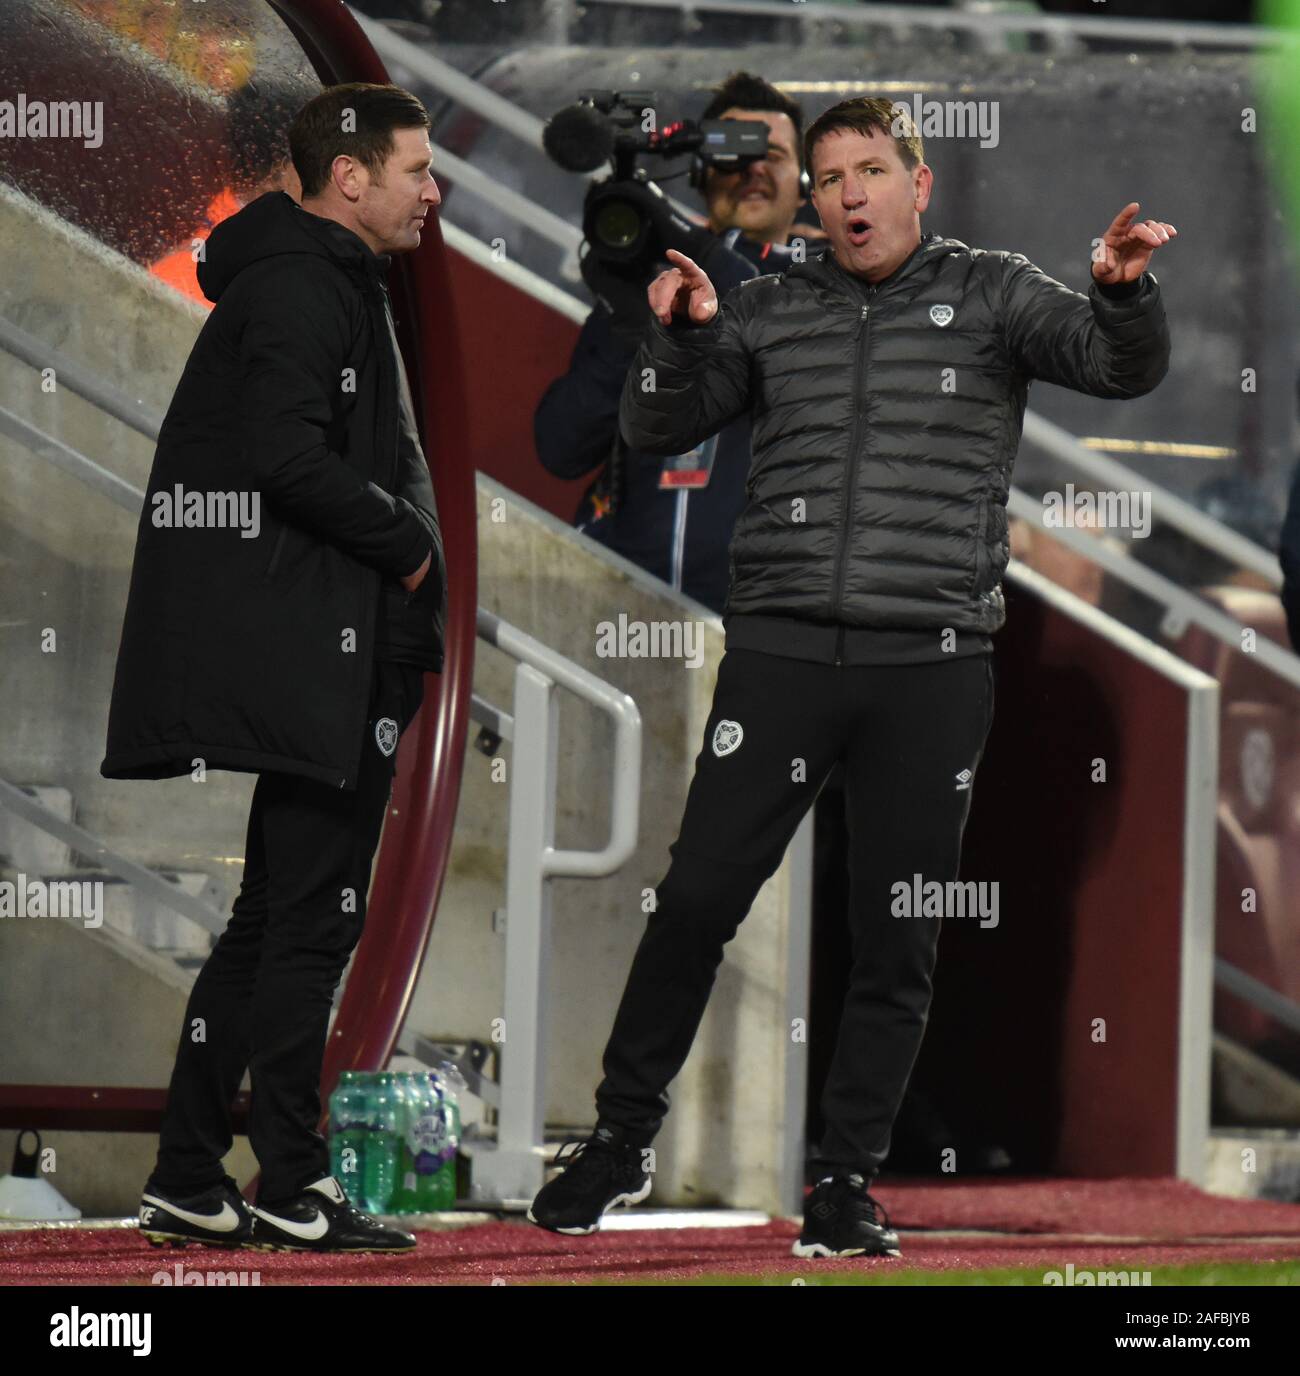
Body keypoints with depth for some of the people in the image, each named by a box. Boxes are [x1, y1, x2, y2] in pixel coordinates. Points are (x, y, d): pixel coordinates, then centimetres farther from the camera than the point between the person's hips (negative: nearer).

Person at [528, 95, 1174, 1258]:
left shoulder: (989, 295, 5)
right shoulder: (770, 311, 10)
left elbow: (1123, 368, -6)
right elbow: (658, 430, 12)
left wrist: (1125, 291, -27)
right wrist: (680, 337, -8)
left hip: (934, 668, -1)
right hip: (782, 651, 1)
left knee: (898, 943, 4)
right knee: (695, 901, -1)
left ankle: (848, 1187, 14)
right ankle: (622, 1141, 14)